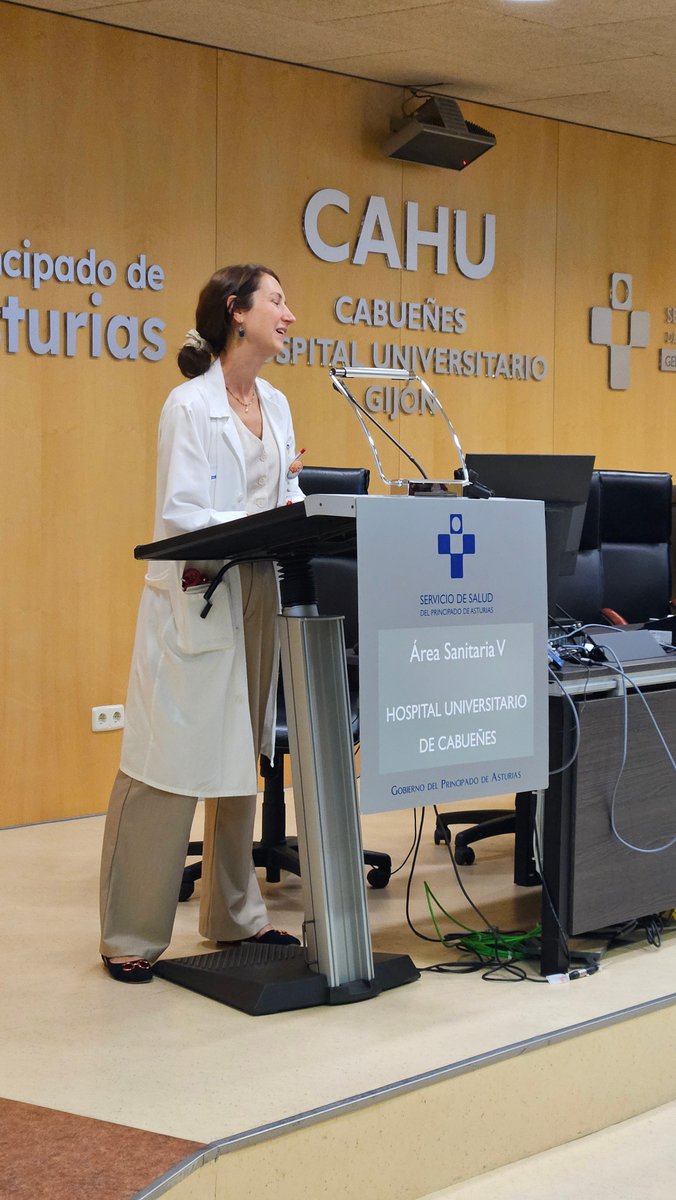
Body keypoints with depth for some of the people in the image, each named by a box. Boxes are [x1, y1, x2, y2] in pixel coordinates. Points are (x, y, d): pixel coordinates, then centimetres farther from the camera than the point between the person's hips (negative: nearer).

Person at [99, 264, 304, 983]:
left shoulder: (276, 406, 13)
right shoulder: (190, 406, -11)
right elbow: (180, 516, -16)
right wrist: (260, 524, -26)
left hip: (258, 599, 8)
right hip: (195, 604, -7)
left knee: (241, 765, 14)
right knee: (167, 772, -4)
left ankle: (234, 917, 26)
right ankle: (129, 937, 6)